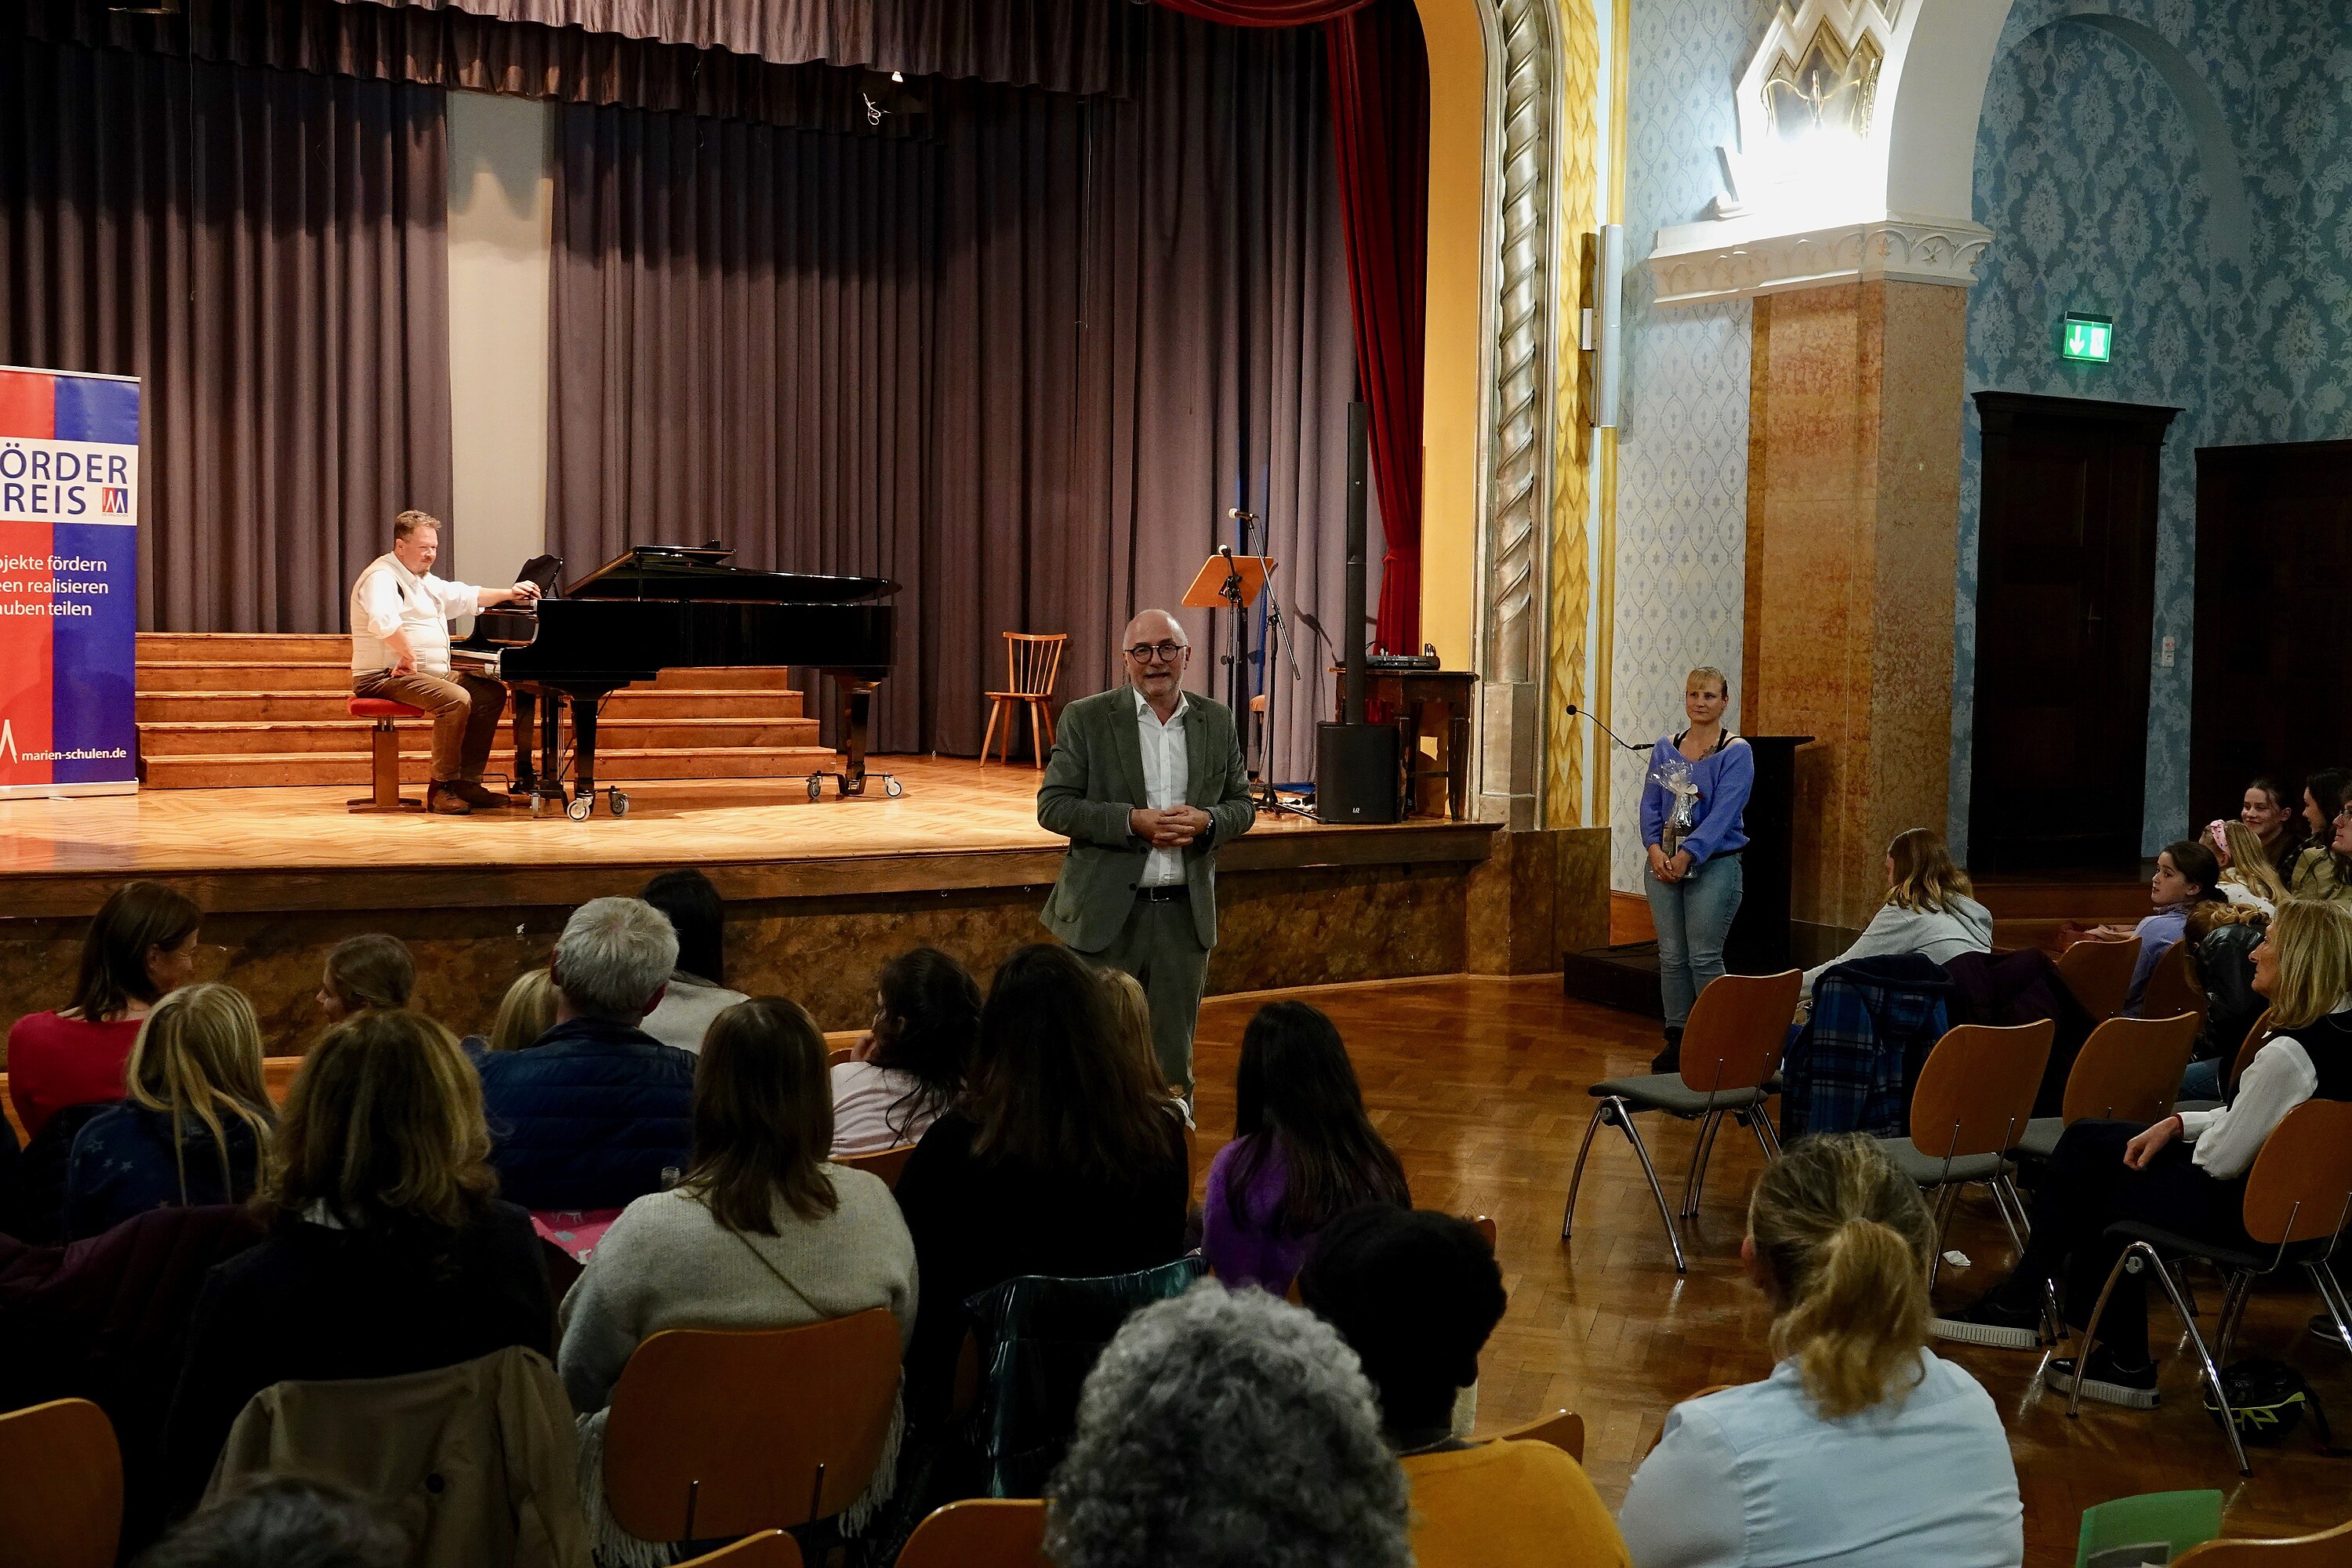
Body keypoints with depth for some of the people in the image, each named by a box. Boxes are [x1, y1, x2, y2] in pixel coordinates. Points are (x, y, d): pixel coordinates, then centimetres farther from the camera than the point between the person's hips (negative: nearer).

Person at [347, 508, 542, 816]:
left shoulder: (422, 580, 20)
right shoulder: (382, 577, -14)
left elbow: (463, 596, 31)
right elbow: (383, 621, -34)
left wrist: (508, 594, 22)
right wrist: (409, 656, -27)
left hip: (428, 674, 11)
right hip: (385, 676, -11)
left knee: (491, 693, 4)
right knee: (457, 699, -31)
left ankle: (467, 781, 3)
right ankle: (441, 788, -23)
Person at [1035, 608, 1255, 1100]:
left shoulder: (1217, 722, 7)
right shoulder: (1086, 719, -3)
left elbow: (1242, 804, 13)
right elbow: (1052, 807, -7)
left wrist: (1207, 821, -11)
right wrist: (1133, 822, -18)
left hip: (1186, 913, 3)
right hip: (1107, 913, -3)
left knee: (1174, 1058, 10)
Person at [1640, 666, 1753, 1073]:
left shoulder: (1736, 753, -5)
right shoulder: (1665, 748, 10)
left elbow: (1723, 813, -14)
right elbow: (1650, 804, 6)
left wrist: (1686, 855, -21)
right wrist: (1656, 850, -11)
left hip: (1713, 866, -5)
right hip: (1665, 865, 5)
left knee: (1704, 958, -5)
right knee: (1671, 957, 7)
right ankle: (1676, 1041, 15)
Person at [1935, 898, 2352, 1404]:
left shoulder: (2289, 1053, -29)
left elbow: (2223, 1160, -24)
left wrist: (2182, 1133, -2)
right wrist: (2179, 1124, 3)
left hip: (2248, 1209, -9)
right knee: (2085, 1141, 13)